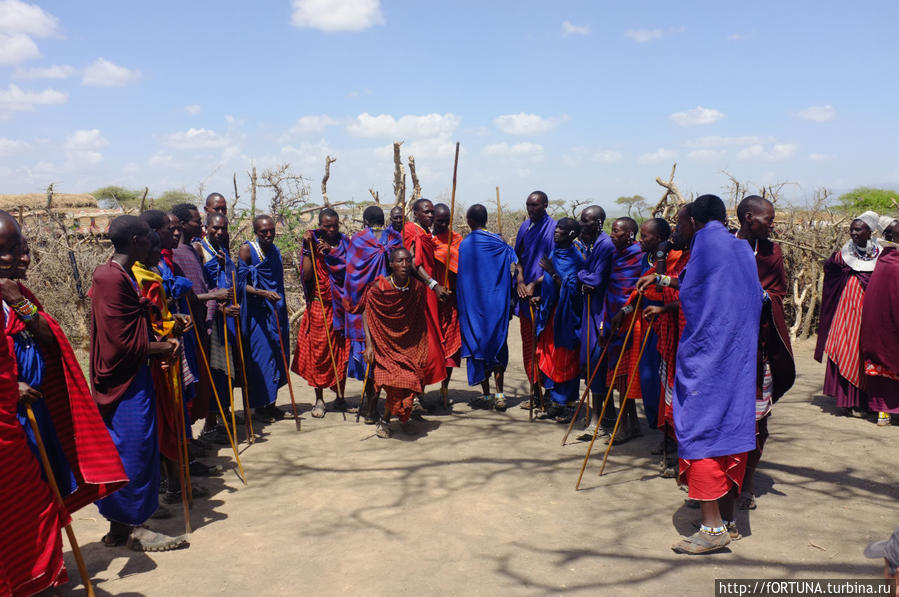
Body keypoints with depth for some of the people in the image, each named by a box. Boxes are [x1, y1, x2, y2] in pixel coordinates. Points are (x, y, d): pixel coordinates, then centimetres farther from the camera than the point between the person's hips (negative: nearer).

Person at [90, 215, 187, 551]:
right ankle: (133, 527, 11)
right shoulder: (114, 279, -20)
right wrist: (161, 348, -9)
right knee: (133, 451, -1)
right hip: (126, 381, -10)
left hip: (128, 377, 10)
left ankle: (119, 525, 25)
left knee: (121, 451, 15)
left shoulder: (118, 274, 12)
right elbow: (124, 343, -21)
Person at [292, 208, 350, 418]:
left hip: (341, 304, 1)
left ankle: (340, 396, 16)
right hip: (319, 304, -1)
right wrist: (308, 248, -12)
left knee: (342, 350, 3)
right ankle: (319, 399, 10)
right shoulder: (313, 241, 2)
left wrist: (331, 252, -14)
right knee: (318, 349, 0)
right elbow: (306, 275, -7)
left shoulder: (344, 242, 7)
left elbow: (350, 269, -6)